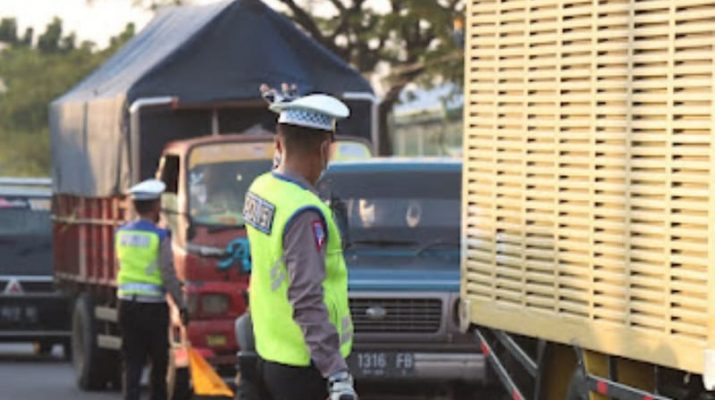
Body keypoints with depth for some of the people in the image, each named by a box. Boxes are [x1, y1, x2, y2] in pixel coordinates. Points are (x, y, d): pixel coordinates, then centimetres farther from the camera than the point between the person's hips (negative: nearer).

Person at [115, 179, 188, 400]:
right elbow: (168, 275, -13)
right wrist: (181, 305, -3)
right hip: (153, 306, -4)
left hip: (126, 304, 4)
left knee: (132, 362, 4)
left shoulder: (122, 233, 5)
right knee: (159, 362, 11)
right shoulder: (159, 236, -12)